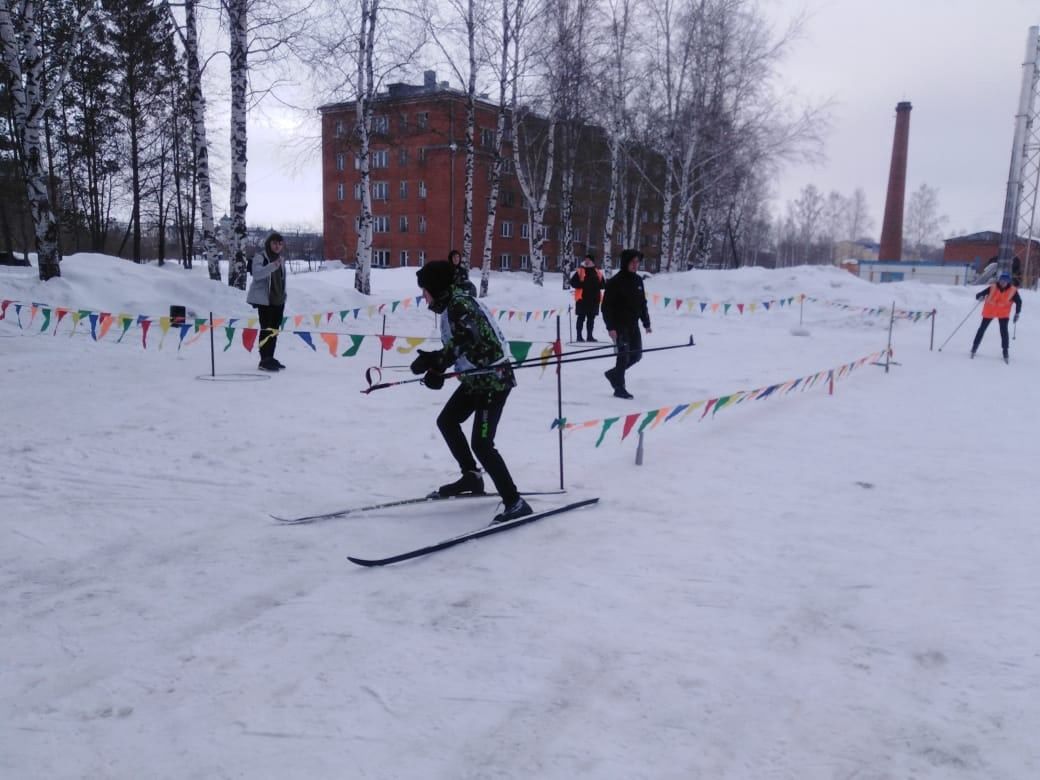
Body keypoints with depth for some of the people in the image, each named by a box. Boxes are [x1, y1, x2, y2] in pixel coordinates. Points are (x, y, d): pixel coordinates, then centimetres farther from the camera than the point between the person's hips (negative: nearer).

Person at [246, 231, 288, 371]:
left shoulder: (281, 260, 16)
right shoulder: (260, 257, -7)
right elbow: (257, 274, -25)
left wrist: (283, 296, 20)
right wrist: (273, 266, -37)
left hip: (278, 300, 8)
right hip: (264, 300, -8)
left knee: (274, 329, 11)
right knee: (266, 329, -11)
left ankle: (270, 358, 20)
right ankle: (264, 361, -10)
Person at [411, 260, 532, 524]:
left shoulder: (459, 304, -18)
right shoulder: (451, 305, 11)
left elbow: (465, 341, -33)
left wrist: (434, 361, -27)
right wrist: (435, 365, -1)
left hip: (493, 378, -11)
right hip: (475, 378, 11)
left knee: (481, 444, -13)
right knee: (446, 420, 22)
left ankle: (515, 502, -7)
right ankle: (471, 476, 33)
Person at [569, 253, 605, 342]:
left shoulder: (598, 273, 12)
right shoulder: (580, 271, 0)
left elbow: (602, 285, 17)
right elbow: (573, 282, -3)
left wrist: (597, 285, -5)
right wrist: (582, 284, -18)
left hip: (594, 299, 4)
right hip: (582, 298, -4)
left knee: (591, 318, 10)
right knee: (581, 318, -1)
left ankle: (590, 336, 17)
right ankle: (579, 336, 4)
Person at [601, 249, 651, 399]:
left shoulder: (638, 280, 9)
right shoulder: (615, 282, -12)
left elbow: (643, 303, 17)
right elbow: (606, 306, -14)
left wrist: (646, 323, 15)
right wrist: (610, 327, -20)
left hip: (633, 325, 7)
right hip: (619, 326, -7)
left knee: (636, 355, 10)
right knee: (624, 355, -6)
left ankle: (613, 374, 30)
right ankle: (619, 388, 8)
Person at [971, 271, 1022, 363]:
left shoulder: (1012, 290, -13)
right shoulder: (992, 288, -16)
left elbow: (1018, 302, -1)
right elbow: (980, 294, -14)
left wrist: (1017, 313, -5)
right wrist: (980, 297, -38)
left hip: (1003, 313, 0)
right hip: (989, 311, 0)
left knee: (1004, 331, -9)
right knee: (982, 329, 5)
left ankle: (1005, 351, 1)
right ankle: (974, 347, 18)